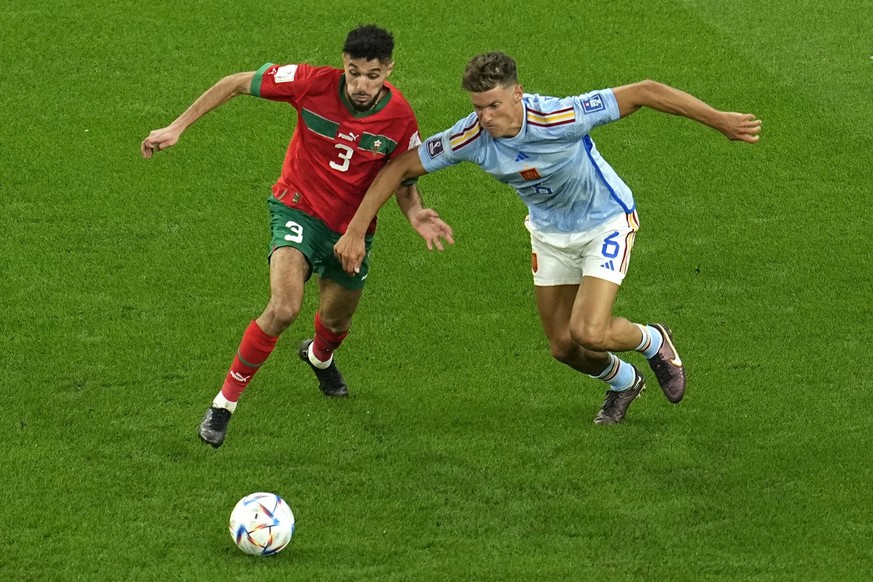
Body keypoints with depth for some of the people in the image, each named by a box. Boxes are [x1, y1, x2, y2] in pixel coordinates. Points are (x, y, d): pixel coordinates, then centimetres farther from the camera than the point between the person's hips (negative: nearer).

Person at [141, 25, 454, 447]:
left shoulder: (400, 119, -16)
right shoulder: (314, 84, -23)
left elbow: (403, 181, 1)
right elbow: (237, 84, -11)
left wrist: (415, 215, -22)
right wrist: (177, 127, -13)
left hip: (352, 229, 3)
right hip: (298, 210, -3)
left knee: (337, 321, 23)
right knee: (284, 308, -27)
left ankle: (319, 356, 64)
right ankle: (224, 403, -11)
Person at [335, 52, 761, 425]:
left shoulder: (558, 119, -37)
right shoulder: (471, 137, -25)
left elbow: (643, 92, -32)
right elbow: (400, 166, -14)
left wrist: (719, 120, -32)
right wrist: (356, 230, -19)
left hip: (606, 221, -5)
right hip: (549, 232, 5)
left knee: (589, 333, -19)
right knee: (563, 347, 8)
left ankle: (653, 343, 16)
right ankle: (622, 382, 42)